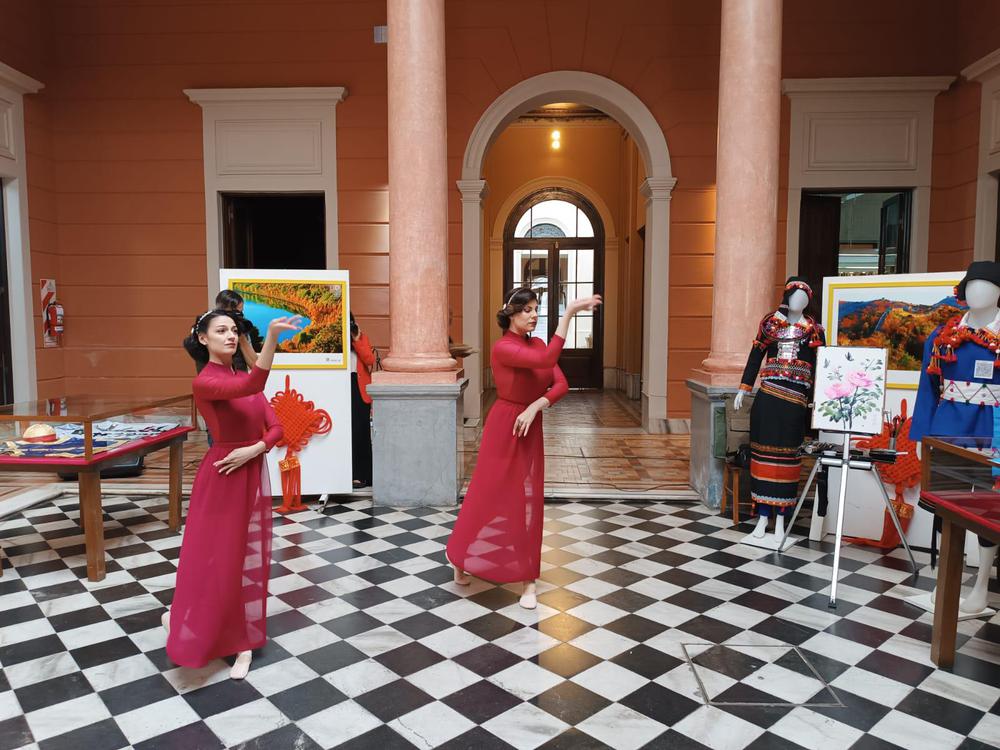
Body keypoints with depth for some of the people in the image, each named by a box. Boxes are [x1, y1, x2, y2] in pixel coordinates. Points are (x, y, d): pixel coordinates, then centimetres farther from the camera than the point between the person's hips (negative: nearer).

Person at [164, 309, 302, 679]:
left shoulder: (243, 377, 8)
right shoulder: (204, 382, -14)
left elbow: (276, 427, 3)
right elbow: (252, 387, -35)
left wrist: (253, 450, -16)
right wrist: (272, 336, -45)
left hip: (253, 475, 6)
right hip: (222, 479, -6)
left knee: (249, 559, 11)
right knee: (215, 559, 5)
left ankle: (244, 641, 23)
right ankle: (182, 620, 33)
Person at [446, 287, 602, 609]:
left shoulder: (537, 344, 5)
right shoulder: (503, 348, -18)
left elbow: (561, 384, -1)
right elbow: (546, 360, -34)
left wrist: (535, 407, -18)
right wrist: (569, 313, -35)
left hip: (531, 428, 6)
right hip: (504, 428, -6)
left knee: (529, 501, 7)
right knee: (489, 495, 5)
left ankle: (528, 580, 15)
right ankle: (460, 560, 30)